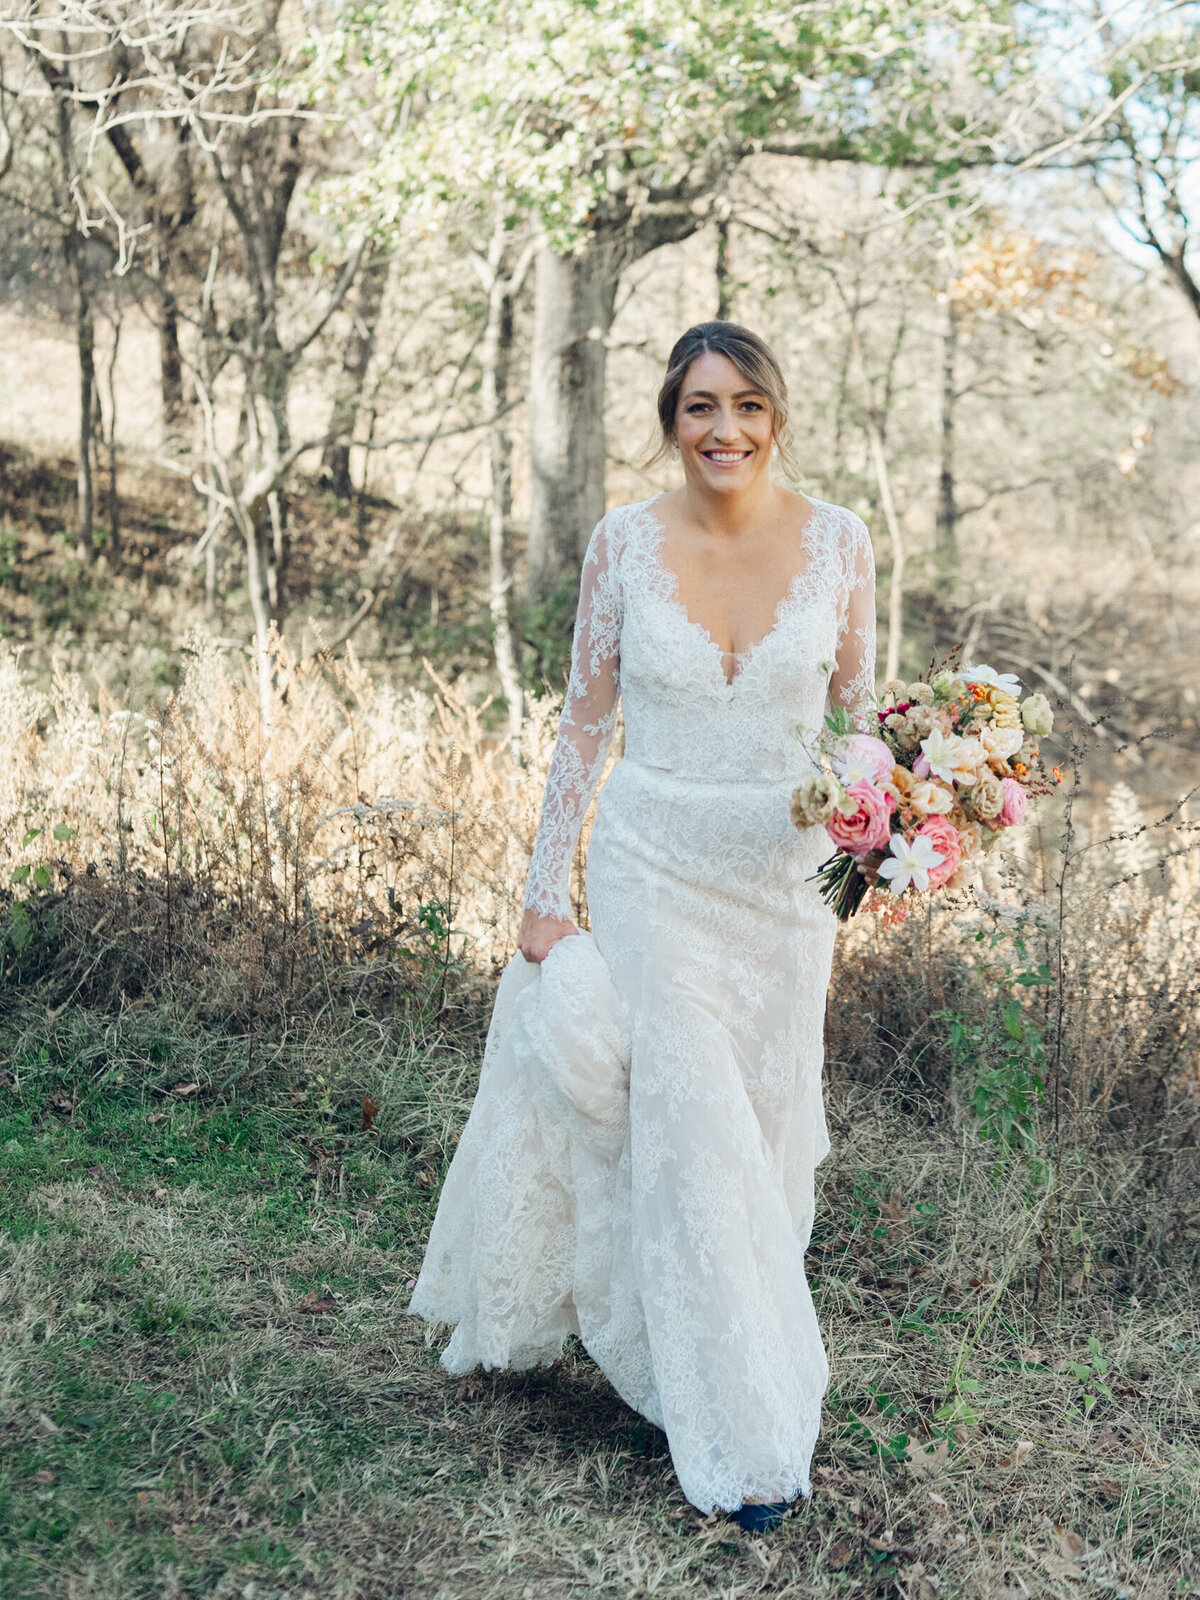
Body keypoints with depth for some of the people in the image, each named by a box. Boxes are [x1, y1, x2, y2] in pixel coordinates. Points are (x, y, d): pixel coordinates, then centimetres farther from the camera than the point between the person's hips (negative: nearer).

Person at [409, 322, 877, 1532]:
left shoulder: (836, 543, -4)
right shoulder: (624, 542, -6)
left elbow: (857, 710, 6)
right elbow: (584, 722, 0)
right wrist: (546, 889, -1)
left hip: (787, 866, 2)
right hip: (654, 861, -2)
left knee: (766, 1119, 10)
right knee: (685, 1123, -5)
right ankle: (737, 1429, 7)